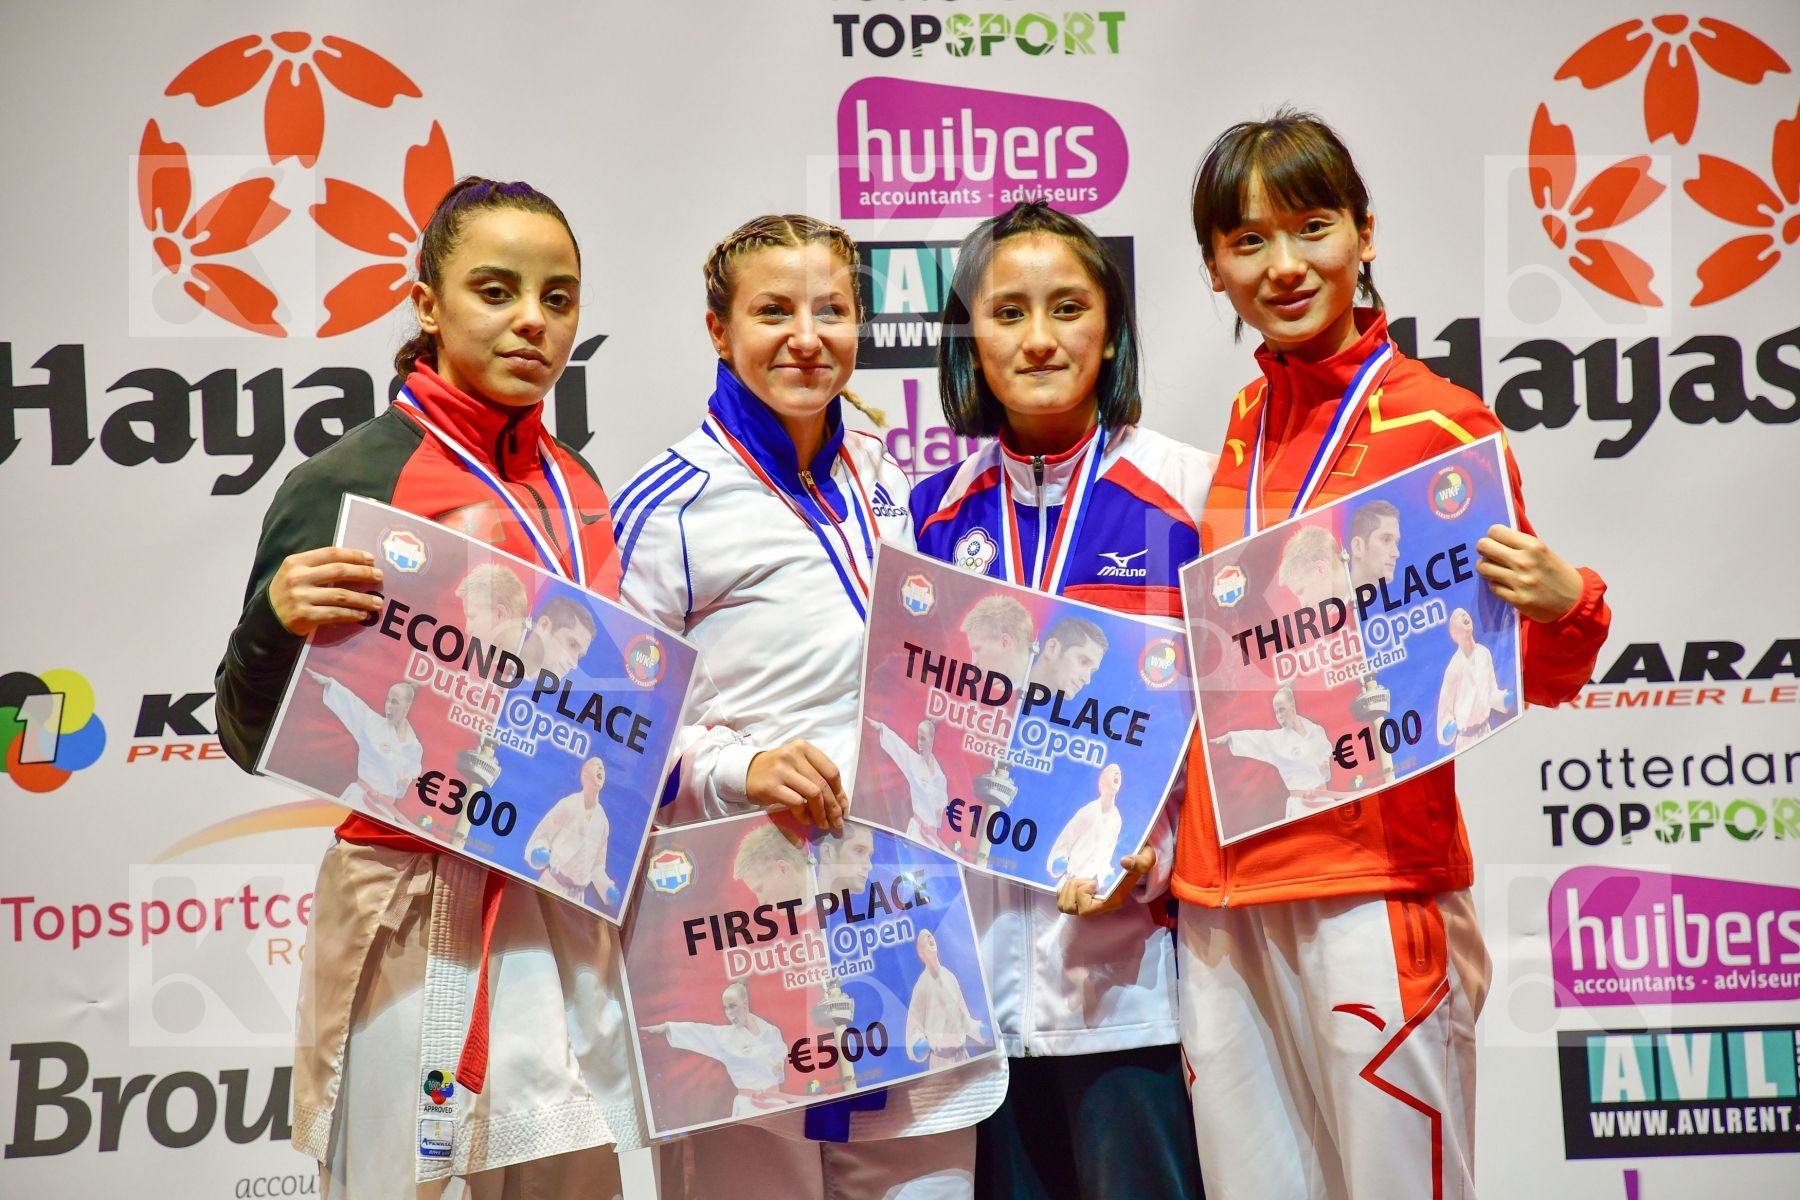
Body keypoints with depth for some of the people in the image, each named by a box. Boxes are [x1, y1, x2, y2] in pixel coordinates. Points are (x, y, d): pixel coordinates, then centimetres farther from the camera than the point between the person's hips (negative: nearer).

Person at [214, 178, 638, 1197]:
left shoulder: (582, 490, 8)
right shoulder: (347, 482, -9)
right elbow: (255, 740, -7)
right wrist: (276, 622, -25)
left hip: (572, 913, 6)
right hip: (417, 914, -6)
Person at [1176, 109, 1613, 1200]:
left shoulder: (1438, 423, -5)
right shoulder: (1242, 429, 11)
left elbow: (1537, 679, -3)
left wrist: (1567, 606, -23)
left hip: (1374, 887, -5)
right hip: (1220, 886, 5)